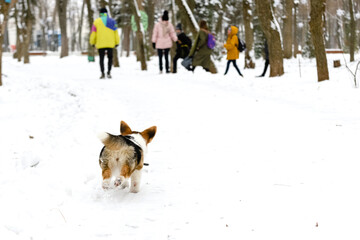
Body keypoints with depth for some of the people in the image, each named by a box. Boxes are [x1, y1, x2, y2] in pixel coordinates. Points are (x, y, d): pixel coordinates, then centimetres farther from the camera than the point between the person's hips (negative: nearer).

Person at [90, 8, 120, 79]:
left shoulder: (96, 22, 0)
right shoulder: (112, 21, 4)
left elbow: (93, 33, 0)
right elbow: (116, 32, 3)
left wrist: (92, 42, 11)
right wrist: (117, 42, 8)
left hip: (100, 44, -1)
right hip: (110, 44, 1)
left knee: (101, 59, 6)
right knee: (110, 58, 13)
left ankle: (102, 73, -6)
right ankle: (109, 72, -1)